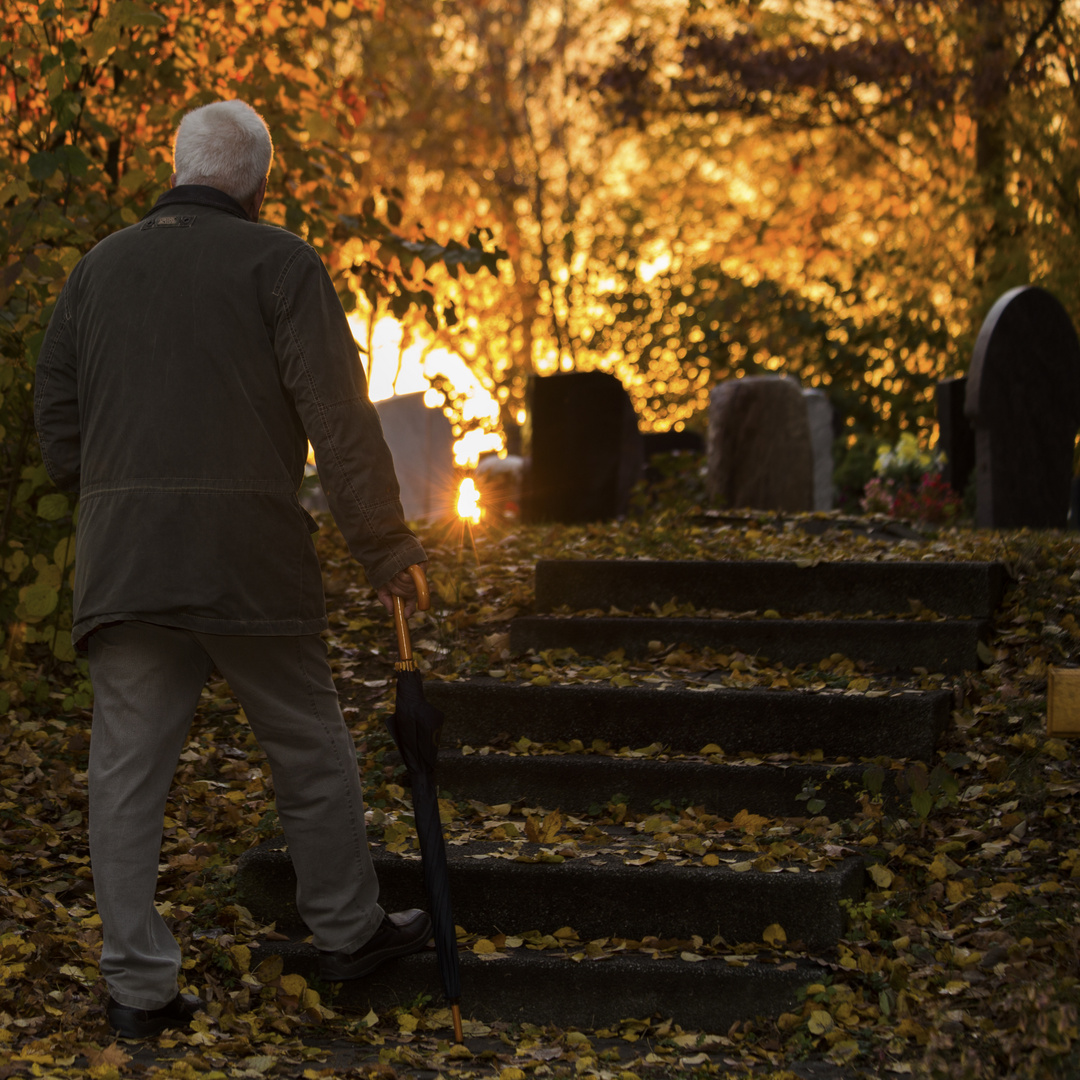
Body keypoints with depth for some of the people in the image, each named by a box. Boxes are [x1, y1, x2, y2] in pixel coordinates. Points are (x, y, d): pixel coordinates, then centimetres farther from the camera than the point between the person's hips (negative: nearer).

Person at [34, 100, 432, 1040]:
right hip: (247, 554, -4)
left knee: (128, 765, 5)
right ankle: (348, 931, 27)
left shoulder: (99, 268, 14)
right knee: (308, 744, 13)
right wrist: (386, 547, 0)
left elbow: (58, 428, 14)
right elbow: (340, 417, -6)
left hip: (120, 559, 4)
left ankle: (140, 986, 5)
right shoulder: (277, 262, -1)